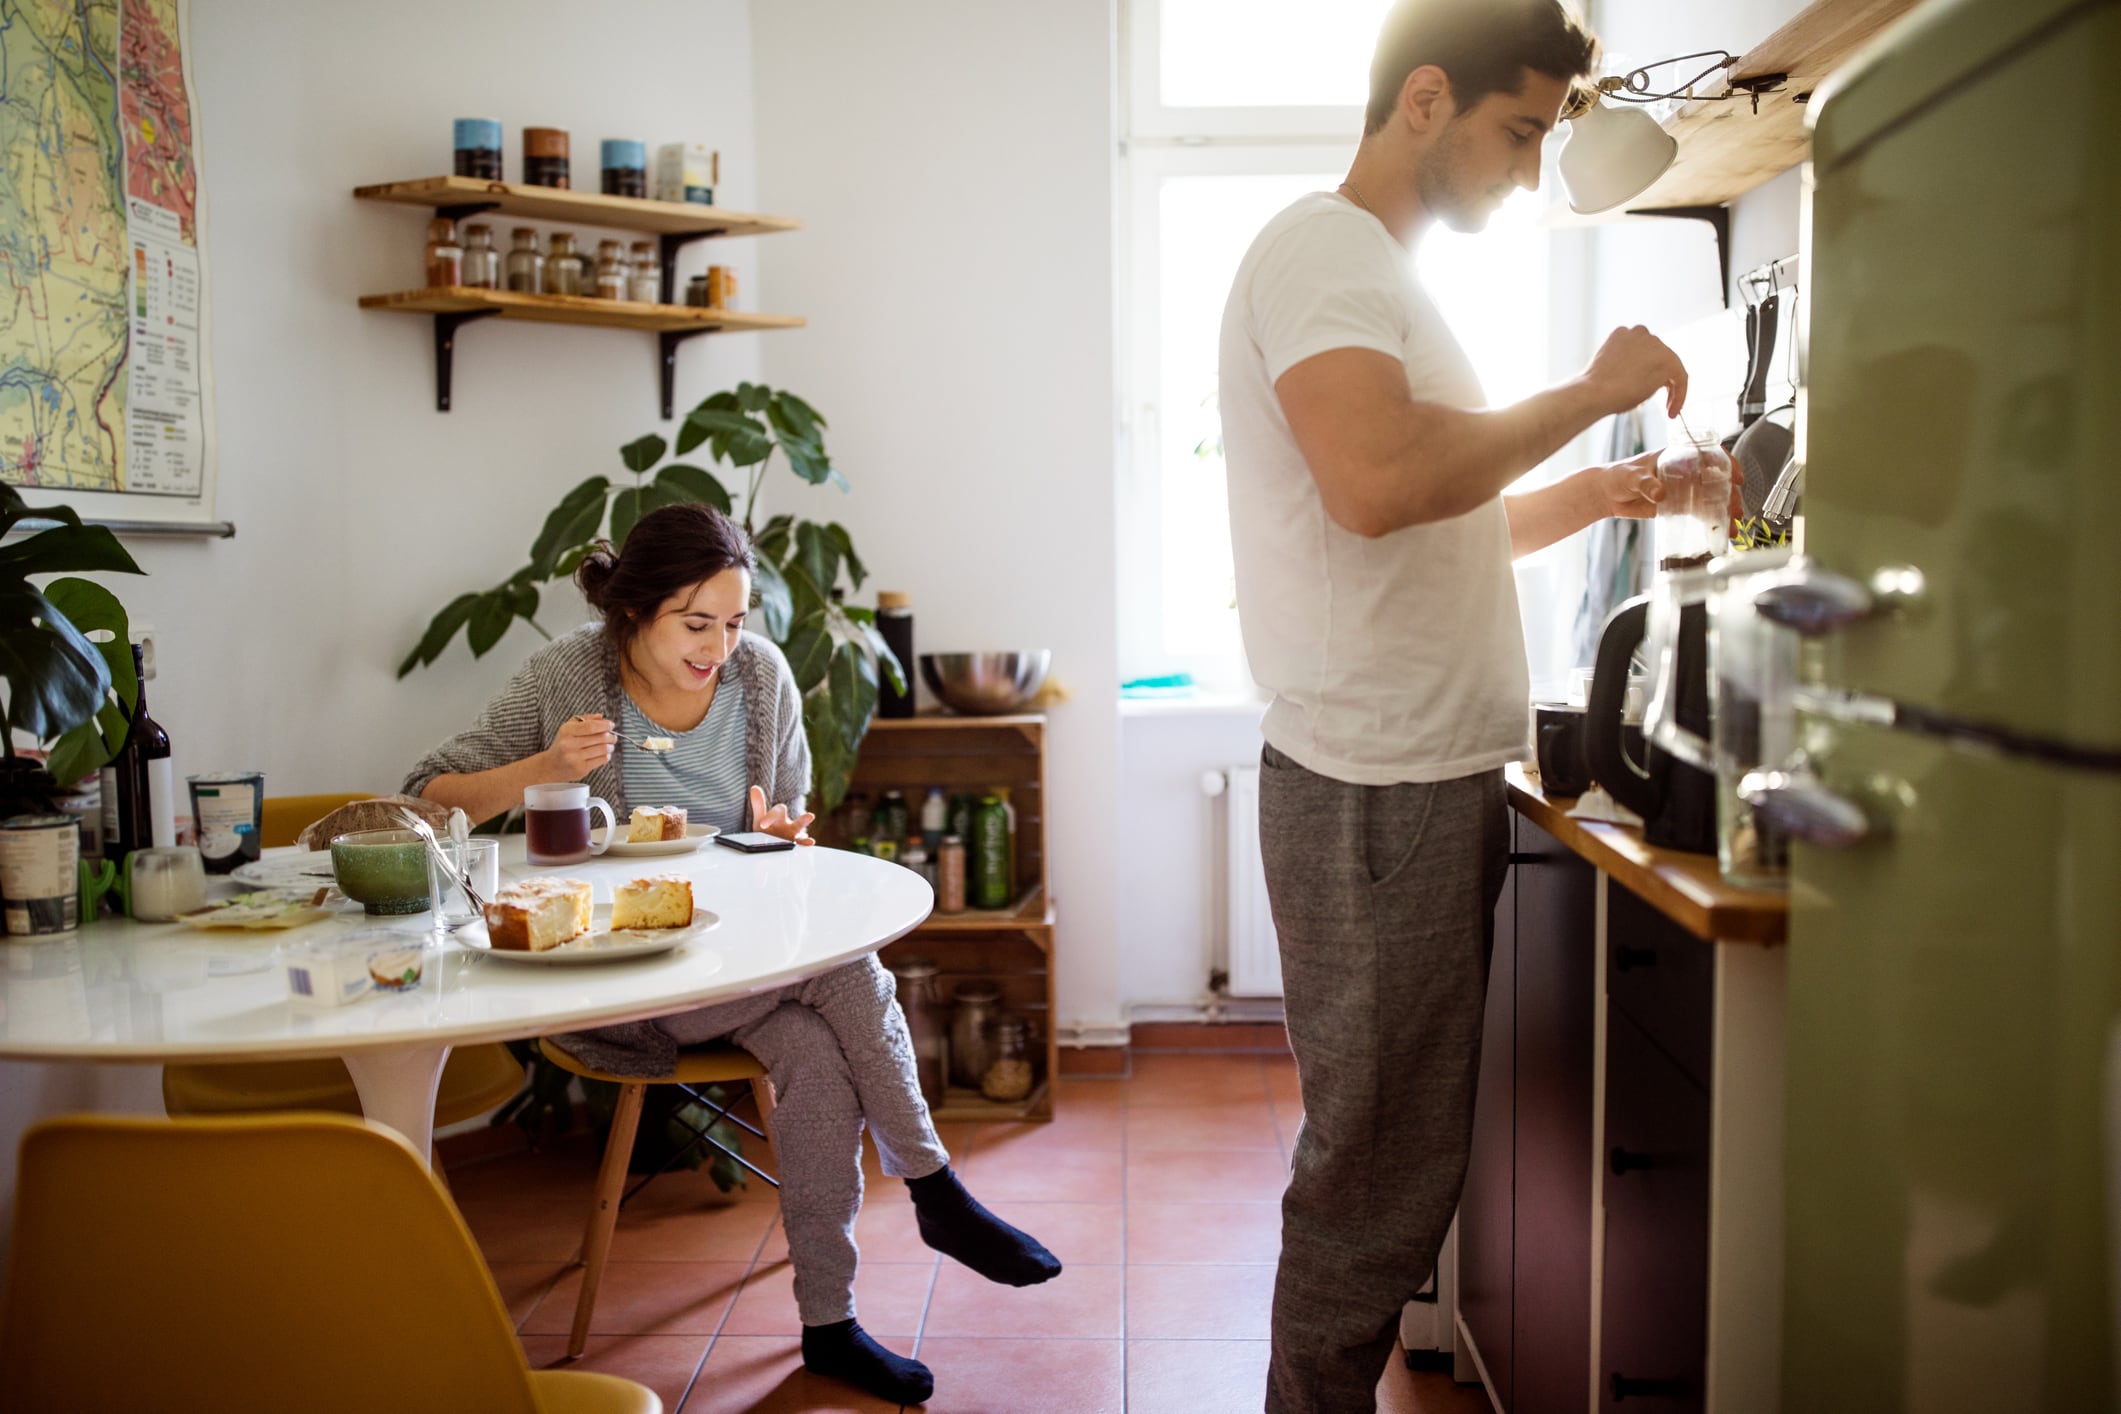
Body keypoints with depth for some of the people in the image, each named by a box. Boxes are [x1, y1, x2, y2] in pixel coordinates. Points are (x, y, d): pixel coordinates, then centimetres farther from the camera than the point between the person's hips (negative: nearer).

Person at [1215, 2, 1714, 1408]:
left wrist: (1587, 496, 13)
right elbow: (1375, 485, -29)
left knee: (1405, 1157, 17)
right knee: (1378, 1176, 0)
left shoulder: (1386, 276, 22)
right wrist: (1590, 394, -15)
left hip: (1435, 781, 10)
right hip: (1378, 797, -10)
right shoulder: (1322, 247, -10)